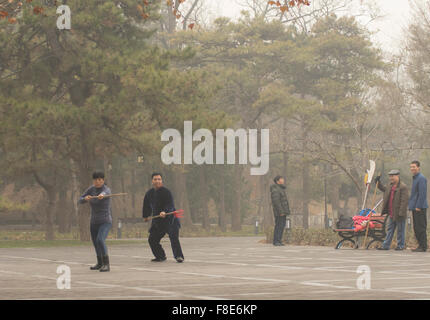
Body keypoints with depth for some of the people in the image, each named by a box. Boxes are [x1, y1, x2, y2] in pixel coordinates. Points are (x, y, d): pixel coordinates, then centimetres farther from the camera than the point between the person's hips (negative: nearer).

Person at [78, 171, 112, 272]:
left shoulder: (107, 190, -19)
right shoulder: (91, 189, 1)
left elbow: (104, 192, -45)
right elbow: (80, 200, -3)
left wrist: (102, 195, -70)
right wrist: (85, 198, -27)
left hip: (105, 222, -7)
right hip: (94, 221, 7)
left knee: (100, 240, -30)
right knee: (95, 243, 22)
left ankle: (106, 265, -27)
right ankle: (100, 263, 46)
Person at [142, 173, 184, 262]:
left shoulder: (166, 192, -13)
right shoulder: (150, 193, 8)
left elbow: (170, 205, -24)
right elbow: (146, 205, 25)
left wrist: (164, 212, -41)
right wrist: (146, 216, 32)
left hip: (170, 219, -7)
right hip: (157, 221, 7)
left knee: (174, 237, -22)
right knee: (152, 239, 8)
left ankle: (179, 256, -21)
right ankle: (160, 256, 24)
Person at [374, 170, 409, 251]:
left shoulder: (403, 187, -14)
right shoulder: (391, 186, 13)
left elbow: (404, 201, -19)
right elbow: (385, 190, 35)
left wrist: (401, 213, -23)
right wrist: (378, 183, 26)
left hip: (399, 214, -8)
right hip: (391, 213, 8)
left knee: (400, 230, 3)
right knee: (390, 229, 11)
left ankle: (400, 246, 12)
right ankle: (386, 245, 14)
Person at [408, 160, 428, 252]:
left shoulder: (421, 178, -13)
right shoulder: (414, 178, 18)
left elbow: (422, 194, -19)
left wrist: (418, 206, -21)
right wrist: (410, 204, 21)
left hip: (420, 208, -10)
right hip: (415, 208, 10)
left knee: (421, 228, -8)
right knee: (416, 228, 11)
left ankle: (423, 247, -6)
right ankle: (420, 245, 16)